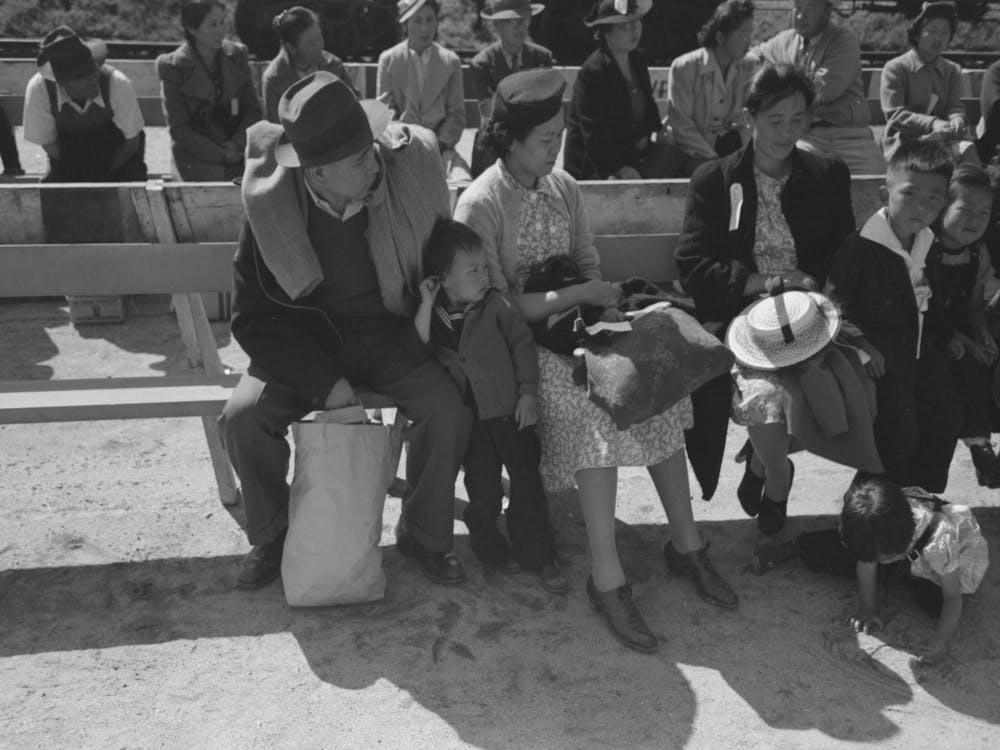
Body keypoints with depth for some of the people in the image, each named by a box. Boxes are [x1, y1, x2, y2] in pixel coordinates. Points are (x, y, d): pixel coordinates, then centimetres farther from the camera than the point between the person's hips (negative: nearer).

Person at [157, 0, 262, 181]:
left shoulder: (236, 55, 6)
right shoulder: (173, 67, -4)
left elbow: (253, 110, 6)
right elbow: (178, 129, -6)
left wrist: (237, 144, -10)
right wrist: (221, 154, -12)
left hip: (239, 157, 3)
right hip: (198, 163, -3)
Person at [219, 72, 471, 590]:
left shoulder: (405, 176, -16)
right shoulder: (272, 208, -17)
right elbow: (253, 318, -12)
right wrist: (324, 382, -21)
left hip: (387, 335, 1)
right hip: (304, 338, 0)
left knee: (449, 413, -24)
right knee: (242, 419, -23)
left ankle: (423, 534, 4)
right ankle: (271, 537, 6)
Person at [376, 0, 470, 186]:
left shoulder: (451, 61, 9)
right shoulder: (388, 59, 7)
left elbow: (457, 114, 8)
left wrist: (439, 144, -8)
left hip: (441, 145, 1)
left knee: (464, 185, -26)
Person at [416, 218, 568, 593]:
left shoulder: (496, 304, -1)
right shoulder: (431, 314, 2)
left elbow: (522, 344, 0)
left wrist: (528, 392, -7)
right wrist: (426, 305, -16)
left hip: (509, 407, -1)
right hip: (470, 416, 1)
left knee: (527, 481, -1)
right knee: (482, 488, 3)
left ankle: (539, 554, 10)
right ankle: (490, 547, 25)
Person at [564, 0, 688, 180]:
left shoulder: (638, 61, 8)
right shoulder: (591, 73, -16)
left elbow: (648, 106, 23)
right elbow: (594, 135, -20)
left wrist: (651, 134, 4)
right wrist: (620, 169, -30)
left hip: (630, 152, 8)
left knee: (673, 155, -13)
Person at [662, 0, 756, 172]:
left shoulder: (747, 68, 2)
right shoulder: (684, 68, -13)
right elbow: (681, 124, -15)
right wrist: (712, 160, -21)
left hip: (725, 144, 5)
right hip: (686, 150, -5)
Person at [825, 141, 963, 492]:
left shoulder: (929, 244, 4)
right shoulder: (859, 247, -19)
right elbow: (834, 303, -17)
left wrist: (946, 335, 9)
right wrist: (861, 343, -21)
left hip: (924, 353, 7)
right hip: (881, 359, -7)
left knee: (947, 418, 8)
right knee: (900, 431, -14)